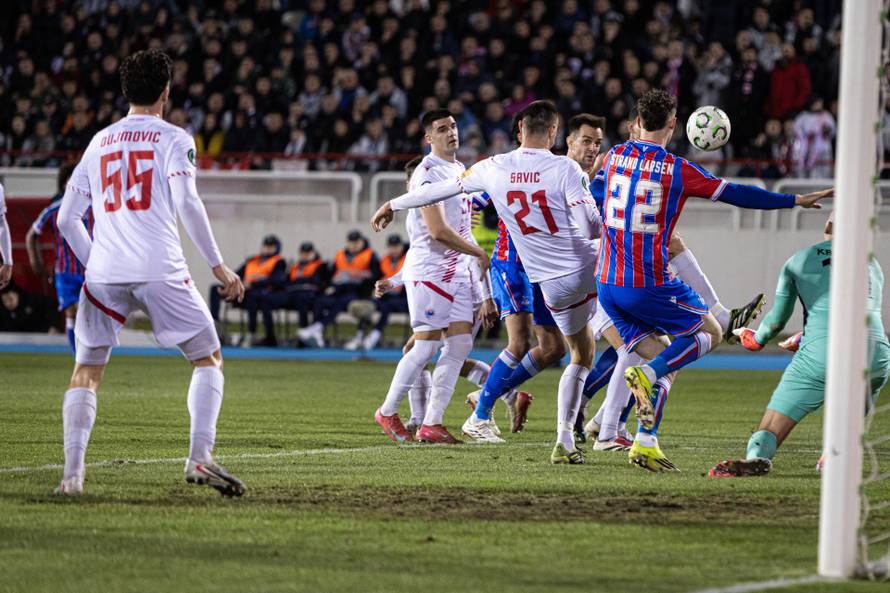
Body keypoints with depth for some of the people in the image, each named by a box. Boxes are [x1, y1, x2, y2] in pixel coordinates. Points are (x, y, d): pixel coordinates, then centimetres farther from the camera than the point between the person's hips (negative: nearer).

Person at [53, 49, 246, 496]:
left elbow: (66, 219, 17)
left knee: (86, 371, 13)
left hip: (104, 274, 3)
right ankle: (199, 457, -6)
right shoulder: (173, 139, 4)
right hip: (160, 271, -3)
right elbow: (187, 203, -10)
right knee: (208, 358, 10)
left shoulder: (98, 143, 18)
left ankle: (72, 473, 0)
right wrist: (218, 266, -5)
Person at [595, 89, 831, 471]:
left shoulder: (615, 157, 4)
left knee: (662, 364, 15)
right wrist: (796, 201, 7)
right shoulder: (678, 170, -9)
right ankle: (646, 373, -8)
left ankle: (645, 445, 3)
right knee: (711, 333, 14)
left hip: (608, 283, 5)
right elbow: (737, 195, -3)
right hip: (651, 286, -5)